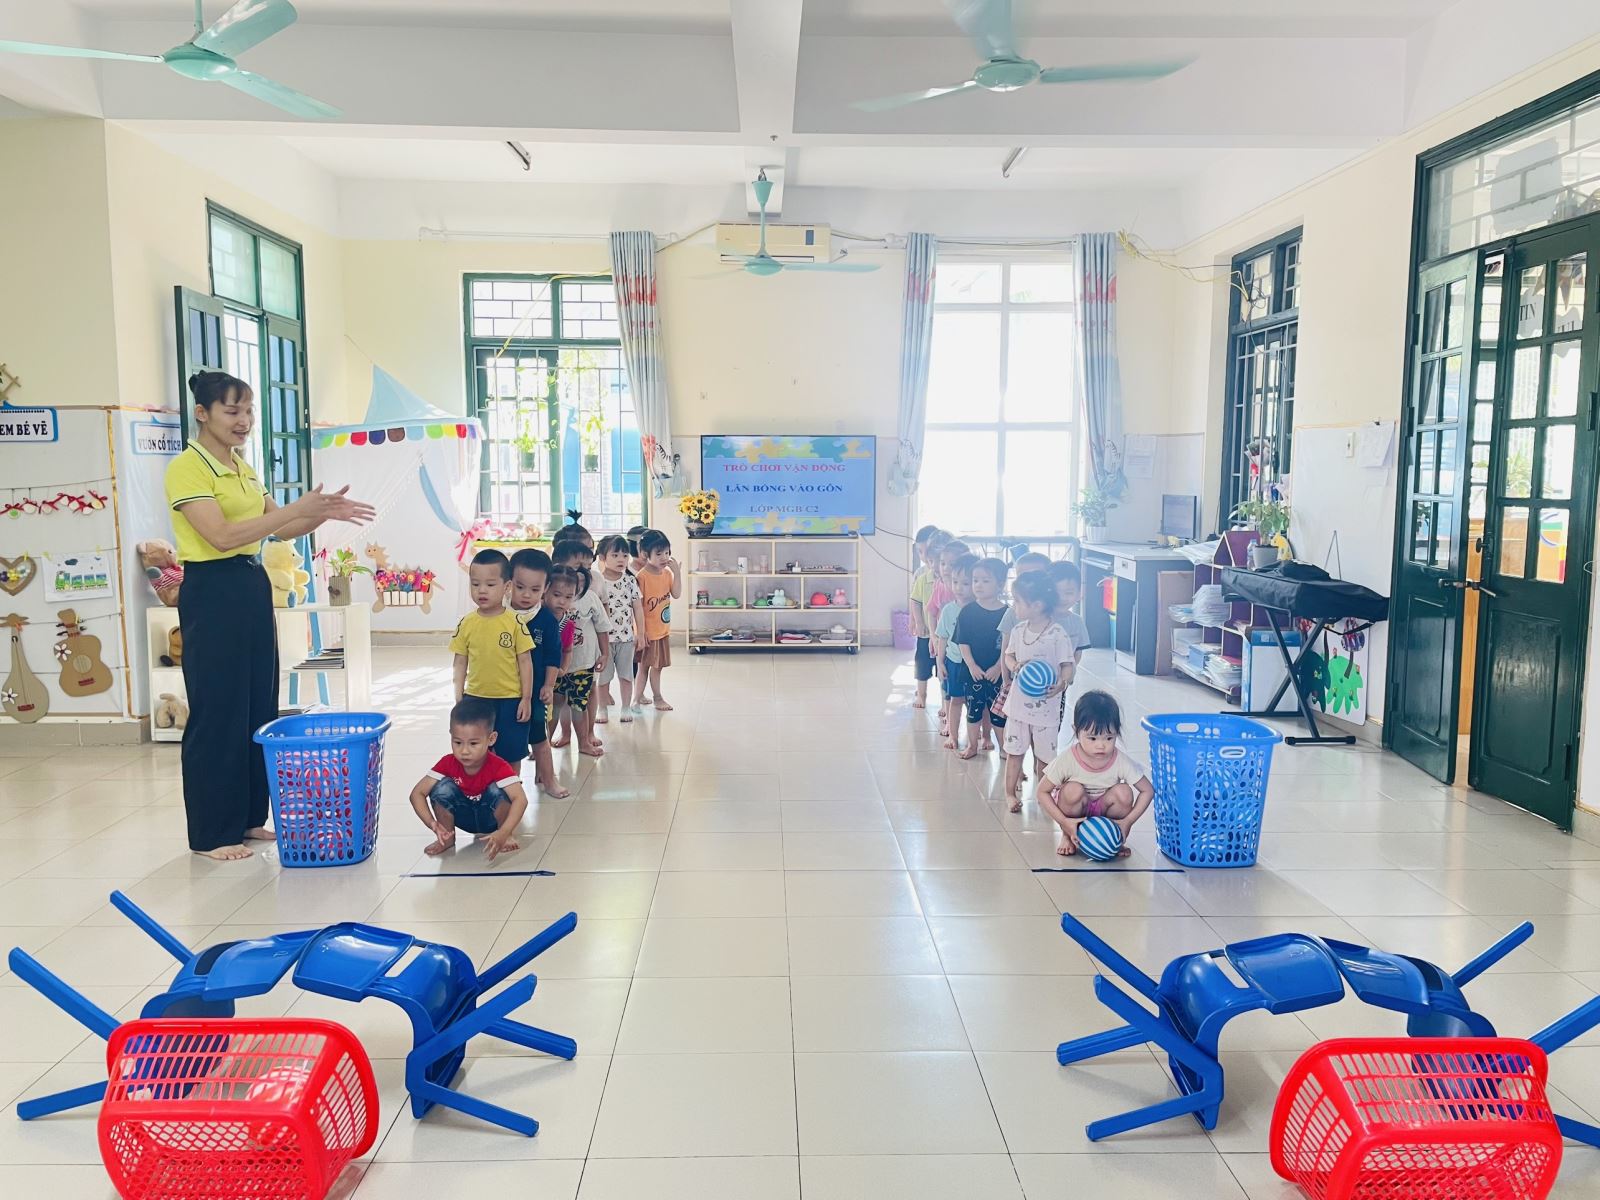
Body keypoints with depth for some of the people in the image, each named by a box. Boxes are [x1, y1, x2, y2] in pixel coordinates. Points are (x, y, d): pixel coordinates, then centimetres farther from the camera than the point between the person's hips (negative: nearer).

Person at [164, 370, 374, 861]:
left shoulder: (244, 468, 14)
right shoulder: (186, 468, -11)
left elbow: (281, 529, 15)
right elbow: (222, 535, -22)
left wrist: (323, 512, -3)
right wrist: (295, 507, -25)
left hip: (253, 588, 8)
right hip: (211, 593, -8)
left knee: (260, 708, 11)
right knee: (217, 713, -2)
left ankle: (249, 818, 23)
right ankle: (211, 833, 10)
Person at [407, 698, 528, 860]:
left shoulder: (499, 767, -29)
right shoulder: (448, 764, -19)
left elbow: (520, 799, -42)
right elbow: (417, 793, -19)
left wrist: (504, 833, -55)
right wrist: (431, 822, -37)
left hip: (491, 818, -3)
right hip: (464, 817, 3)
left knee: (498, 790, -34)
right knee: (442, 786, -24)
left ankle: (509, 836, -9)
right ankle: (447, 838, -4)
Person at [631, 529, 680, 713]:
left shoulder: (667, 573, 3)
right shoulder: (642, 577, -18)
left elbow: (677, 594, -3)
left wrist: (677, 572, -11)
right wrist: (641, 631, -19)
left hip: (663, 629, 6)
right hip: (648, 630, -6)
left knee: (657, 665, 17)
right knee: (644, 666, 3)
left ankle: (657, 697, 29)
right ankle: (636, 699, 14)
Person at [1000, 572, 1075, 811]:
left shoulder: (1057, 635, -17)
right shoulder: (1018, 630, 0)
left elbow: (1068, 665, -12)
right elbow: (1009, 655, 12)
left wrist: (1062, 683, -32)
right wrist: (1015, 666, -11)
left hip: (1046, 704, -4)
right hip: (1018, 700, 4)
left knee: (1044, 753, 10)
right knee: (1014, 750, 9)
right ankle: (1011, 792, 22)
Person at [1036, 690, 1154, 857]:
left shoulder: (1121, 762, -22)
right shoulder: (1067, 760, -26)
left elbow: (1148, 790, -12)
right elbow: (1042, 792, -18)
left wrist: (1127, 822, -22)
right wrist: (1064, 822, -28)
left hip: (1103, 809, 1)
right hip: (1075, 812, -1)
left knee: (1124, 792, -27)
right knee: (1073, 789, -33)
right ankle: (1067, 836, -5)